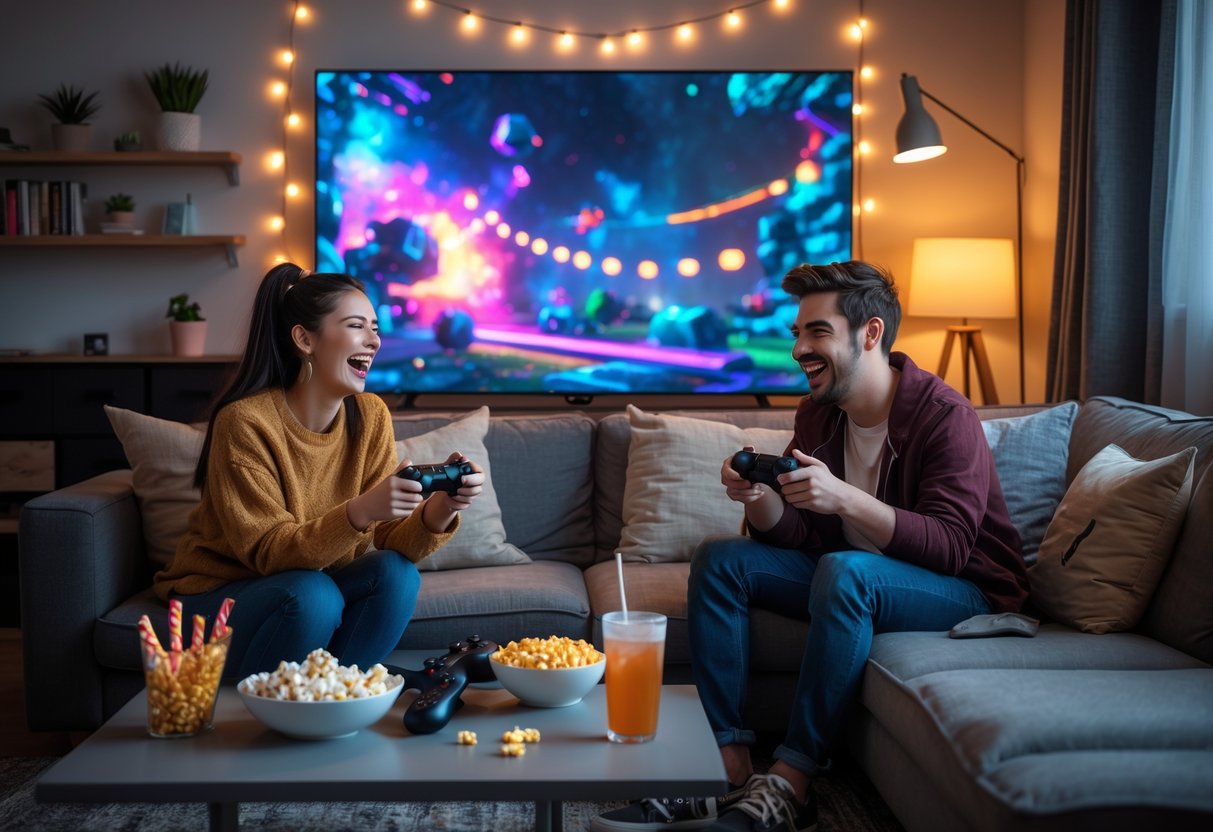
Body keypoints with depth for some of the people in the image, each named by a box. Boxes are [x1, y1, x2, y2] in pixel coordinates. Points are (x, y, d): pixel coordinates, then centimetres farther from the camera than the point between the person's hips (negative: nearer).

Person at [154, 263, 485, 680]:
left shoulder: (371, 416, -7)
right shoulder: (245, 422, -22)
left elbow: (391, 541, -11)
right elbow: (268, 552, -25)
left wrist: (439, 511, -33)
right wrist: (360, 512, -41)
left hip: (316, 580, 5)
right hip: (219, 590, -5)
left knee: (396, 574, -22)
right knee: (311, 596, -33)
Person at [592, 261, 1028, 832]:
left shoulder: (944, 414, -19)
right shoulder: (817, 412, 2)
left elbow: (951, 547, -27)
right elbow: (794, 536, 1)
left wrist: (844, 497, -38)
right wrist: (758, 499, -22)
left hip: (967, 591, -7)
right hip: (854, 583, 8)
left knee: (844, 571, -36)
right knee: (719, 559, -6)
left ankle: (789, 786, -30)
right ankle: (729, 767, -16)